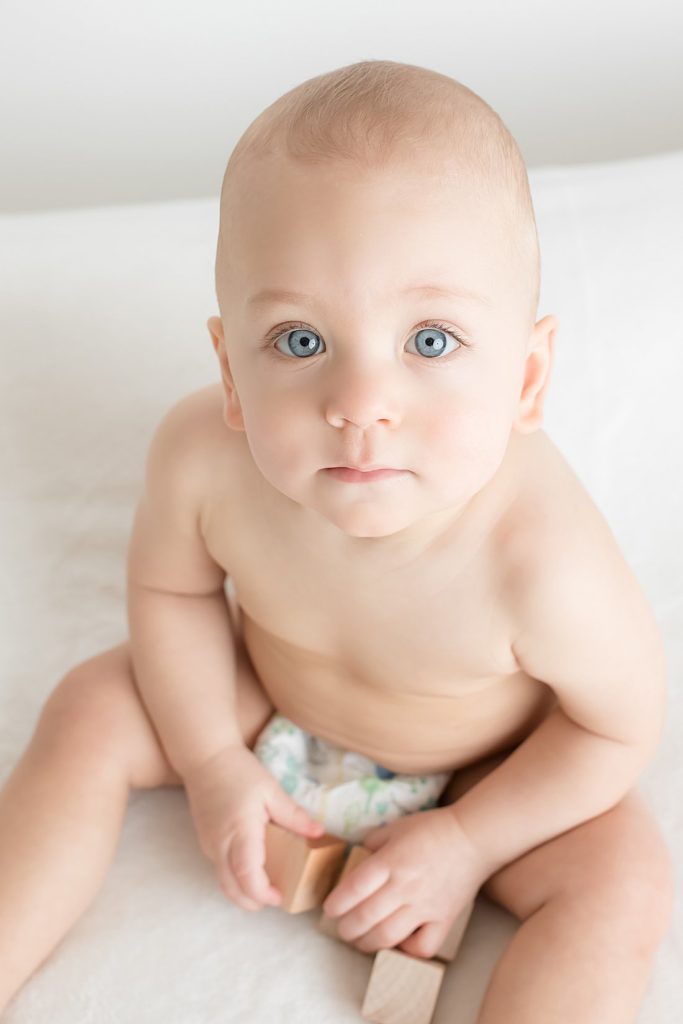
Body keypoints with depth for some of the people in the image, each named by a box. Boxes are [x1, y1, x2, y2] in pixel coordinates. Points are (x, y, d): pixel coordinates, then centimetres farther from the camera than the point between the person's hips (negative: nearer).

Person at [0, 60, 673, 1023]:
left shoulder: (544, 560, -41)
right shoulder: (200, 455, -32)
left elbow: (624, 721, -20)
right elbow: (170, 587, -8)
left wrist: (467, 841, -16)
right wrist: (212, 763, -9)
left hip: (484, 763, -2)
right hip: (264, 700, 3)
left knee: (626, 880, -21)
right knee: (92, 710, -6)